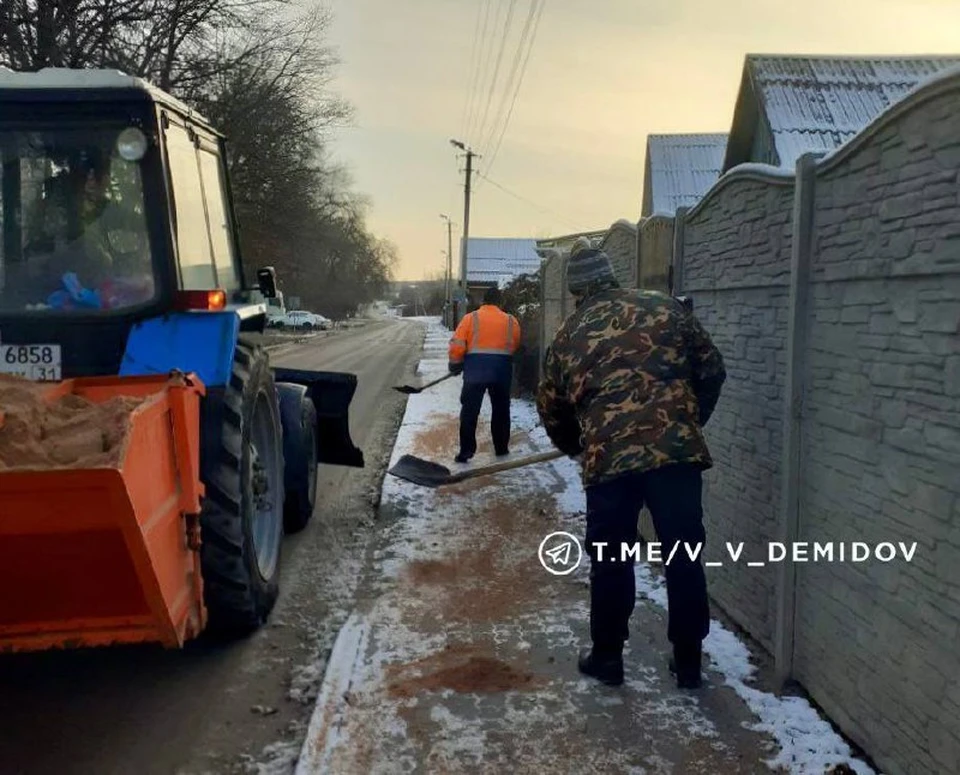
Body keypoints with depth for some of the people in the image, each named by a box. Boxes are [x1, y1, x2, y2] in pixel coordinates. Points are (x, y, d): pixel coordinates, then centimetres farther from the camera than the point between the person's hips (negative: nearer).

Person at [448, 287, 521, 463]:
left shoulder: (471, 318, 1)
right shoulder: (511, 321, 7)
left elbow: (457, 345, -4)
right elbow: (515, 346, 9)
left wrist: (455, 365, 9)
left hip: (476, 368, -2)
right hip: (502, 369, 2)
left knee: (469, 411, 3)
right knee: (501, 410, 16)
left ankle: (466, 451, 0)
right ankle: (501, 448, 24)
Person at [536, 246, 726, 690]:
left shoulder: (568, 336, 11)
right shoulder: (666, 309, 11)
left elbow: (551, 409, 19)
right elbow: (712, 371, 13)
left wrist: (576, 446, 38)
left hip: (609, 458, -1)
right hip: (678, 450, 1)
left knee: (610, 561, 14)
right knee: (683, 558, 12)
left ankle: (607, 657, 24)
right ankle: (688, 661, 22)